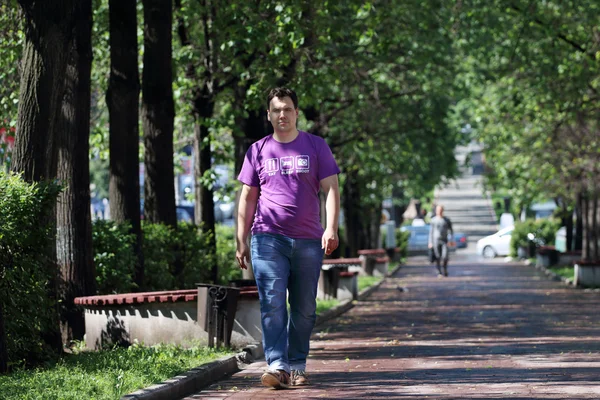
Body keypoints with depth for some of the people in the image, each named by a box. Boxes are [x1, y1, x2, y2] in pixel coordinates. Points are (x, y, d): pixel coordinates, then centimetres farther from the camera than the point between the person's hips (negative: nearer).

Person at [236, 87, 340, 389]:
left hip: (308, 240, 0)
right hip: (268, 238, 0)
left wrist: (331, 228, -13)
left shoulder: (316, 147, 7)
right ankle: (276, 365, -17)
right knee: (272, 303, -12)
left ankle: (297, 366, 16)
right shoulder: (258, 151, 10)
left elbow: (331, 189, 1)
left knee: (304, 309, 6)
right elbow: (247, 197, 13)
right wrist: (241, 240, 8)